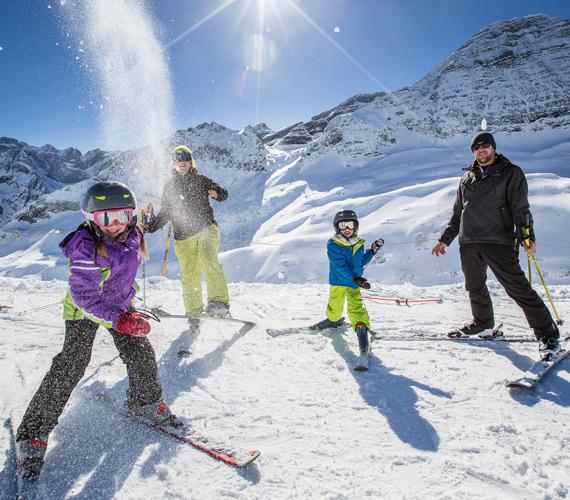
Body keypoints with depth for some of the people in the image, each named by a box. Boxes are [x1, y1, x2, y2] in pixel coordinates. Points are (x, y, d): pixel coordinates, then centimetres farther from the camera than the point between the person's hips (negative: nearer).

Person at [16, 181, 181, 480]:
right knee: (70, 368, -10)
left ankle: (145, 403, 27)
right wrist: (120, 318, -41)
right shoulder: (87, 247, -30)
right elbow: (83, 294, -32)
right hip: (84, 310, -5)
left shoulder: (132, 236, -9)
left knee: (141, 355, 1)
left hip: (121, 306, 6)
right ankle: (33, 434, 6)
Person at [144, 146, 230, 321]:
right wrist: (150, 226, 6)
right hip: (183, 237, 3)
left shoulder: (200, 180, 10)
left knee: (208, 259, -30)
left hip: (206, 229, -2)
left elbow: (223, 193, 11)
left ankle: (219, 302, -35)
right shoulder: (169, 187, 16)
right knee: (189, 276, 1)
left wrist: (217, 193, -12)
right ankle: (194, 313, 15)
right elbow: (164, 214, 21)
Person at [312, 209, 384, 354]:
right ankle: (333, 320, 40)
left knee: (356, 307, -12)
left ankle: (362, 328, -8)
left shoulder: (358, 244, 5)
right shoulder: (333, 245, -12)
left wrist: (372, 251, 9)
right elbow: (340, 265, -23)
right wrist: (355, 277, -34)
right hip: (338, 282, -2)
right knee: (335, 306, 10)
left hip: (354, 283, 2)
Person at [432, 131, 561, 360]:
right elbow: (457, 213, 24)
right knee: (475, 288, 13)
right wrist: (445, 239, 22)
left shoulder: (511, 173, 5)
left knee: (517, 287, -9)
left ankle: (548, 335, 0)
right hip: (468, 243, 5)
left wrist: (527, 236, -17)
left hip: (498, 241, -5)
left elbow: (520, 208, -4)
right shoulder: (467, 178, 19)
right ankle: (483, 323, 33)